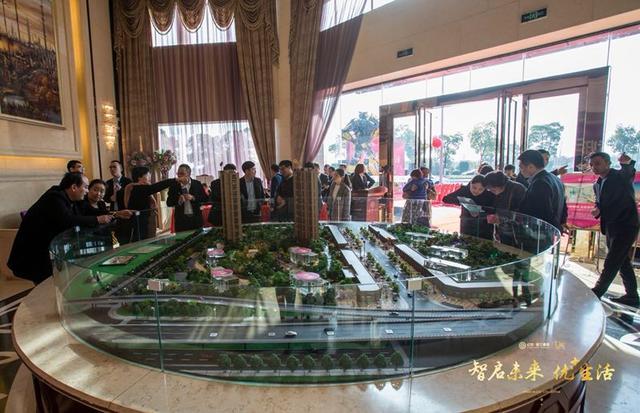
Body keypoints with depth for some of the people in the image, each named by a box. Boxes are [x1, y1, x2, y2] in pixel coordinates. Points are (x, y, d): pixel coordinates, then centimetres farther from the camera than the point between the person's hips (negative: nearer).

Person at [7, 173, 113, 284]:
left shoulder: (66, 199, 7)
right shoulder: (55, 197, -21)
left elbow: (79, 219, 4)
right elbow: (68, 221, -34)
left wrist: (103, 217, -6)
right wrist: (97, 220, -27)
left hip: (47, 247, 9)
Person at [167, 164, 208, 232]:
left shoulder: (197, 184, 4)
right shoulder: (174, 185, 4)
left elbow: (205, 198, 1)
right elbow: (169, 203, 2)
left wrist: (193, 198, -14)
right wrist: (178, 201, -17)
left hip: (196, 218, 0)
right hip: (180, 219, 0)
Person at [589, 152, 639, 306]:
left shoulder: (621, 176, -8)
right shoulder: (597, 184, 9)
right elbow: (600, 202, 13)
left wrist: (627, 164, -39)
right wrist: (598, 210, -3)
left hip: (625, 226, -8)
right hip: (611, 227, 8)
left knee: (611, 262, -3)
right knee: (622, 262, 16)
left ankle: (596, 293, 5)